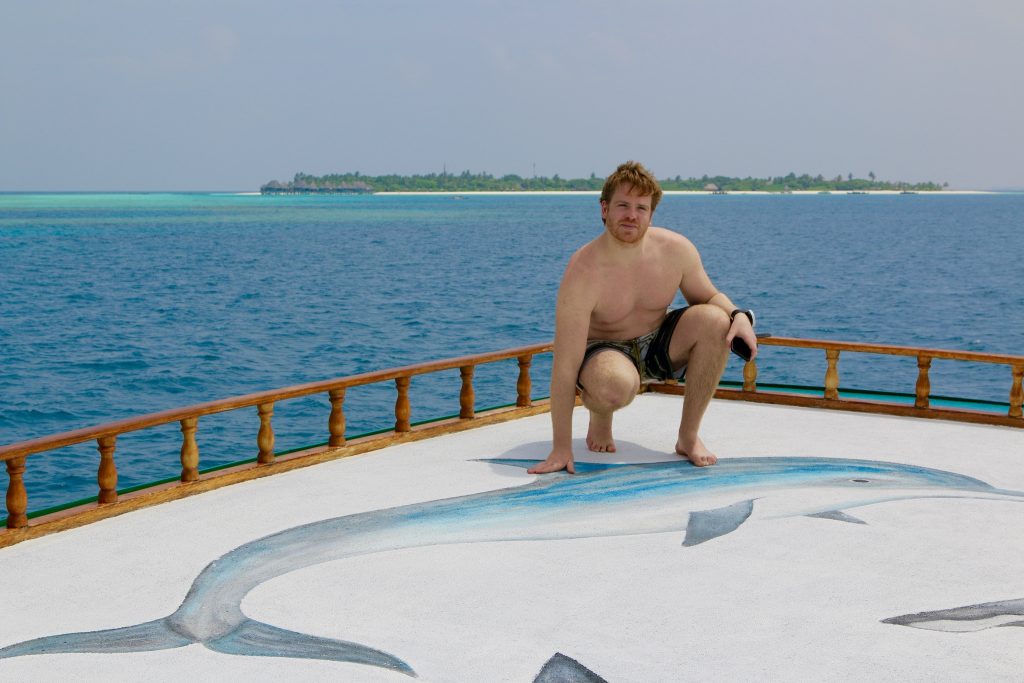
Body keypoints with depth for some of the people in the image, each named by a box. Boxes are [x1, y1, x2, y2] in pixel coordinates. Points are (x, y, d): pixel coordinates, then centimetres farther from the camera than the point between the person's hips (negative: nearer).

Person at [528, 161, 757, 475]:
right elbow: (565, 367, -29)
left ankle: (689, 435, -9)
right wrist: (561, 449, -30)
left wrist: (739, 316, -22)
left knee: (714, 320, -24)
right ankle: (600, 416, 1)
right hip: (602, 351, -5)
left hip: (658, 347, 5)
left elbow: (709, 297, 5)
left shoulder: (676, 249, -16)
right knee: (615, 385, -40)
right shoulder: (583, 272, -28)